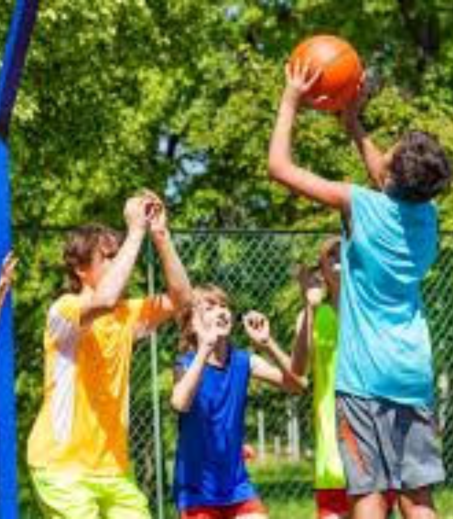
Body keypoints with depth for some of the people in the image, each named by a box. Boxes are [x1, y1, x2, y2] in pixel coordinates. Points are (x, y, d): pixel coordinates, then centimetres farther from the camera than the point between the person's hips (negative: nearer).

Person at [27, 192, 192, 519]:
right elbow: (104, 299, -33)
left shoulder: (127, 314, 10)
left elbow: (180, 298, 0)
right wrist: (136, 231, -26)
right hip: (63, 466, -7)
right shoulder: (64, 310, -12)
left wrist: (160, 234, -7)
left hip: (112, 464, 7)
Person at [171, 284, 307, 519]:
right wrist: (204, 350, -42)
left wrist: (268, 345, -23)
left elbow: (297, 384, -10)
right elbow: (180, 403, -35)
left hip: (236, 485, 4)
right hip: (197, 489, -4)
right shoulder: (187, 364, -13)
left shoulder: (242, 361, -1)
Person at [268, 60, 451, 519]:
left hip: (364, 377, -6)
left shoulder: (362, 206, -10)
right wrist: (351, 119, 32)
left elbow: (279, 166, -3)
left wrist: (291, 102, 8)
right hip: (415, 377, 6)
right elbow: (388, 180, 30)